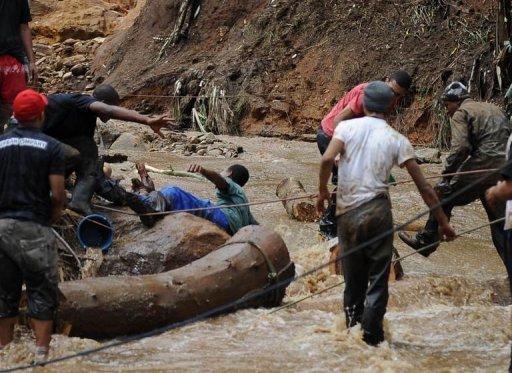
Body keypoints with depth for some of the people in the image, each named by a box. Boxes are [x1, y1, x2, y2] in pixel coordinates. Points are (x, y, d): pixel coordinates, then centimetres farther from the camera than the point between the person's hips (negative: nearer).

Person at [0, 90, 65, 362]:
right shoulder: (51, 147, -6)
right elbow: (58, 196, -9)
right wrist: (50, 220, 8)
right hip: (34, 228, -4)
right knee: (42, 293, 4)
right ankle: (41, 354, 2)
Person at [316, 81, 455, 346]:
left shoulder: (347, 127, 3)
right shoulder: (397, 140, 3)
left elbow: (327, 159, -16)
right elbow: (424, 187, 2)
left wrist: (322, 191, 0)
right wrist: (443, 222, 8)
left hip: (348, 213, 1)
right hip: (378, 212, -1)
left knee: (353, 279, 14)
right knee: (378, 279, 6)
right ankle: (371, 337, 3)